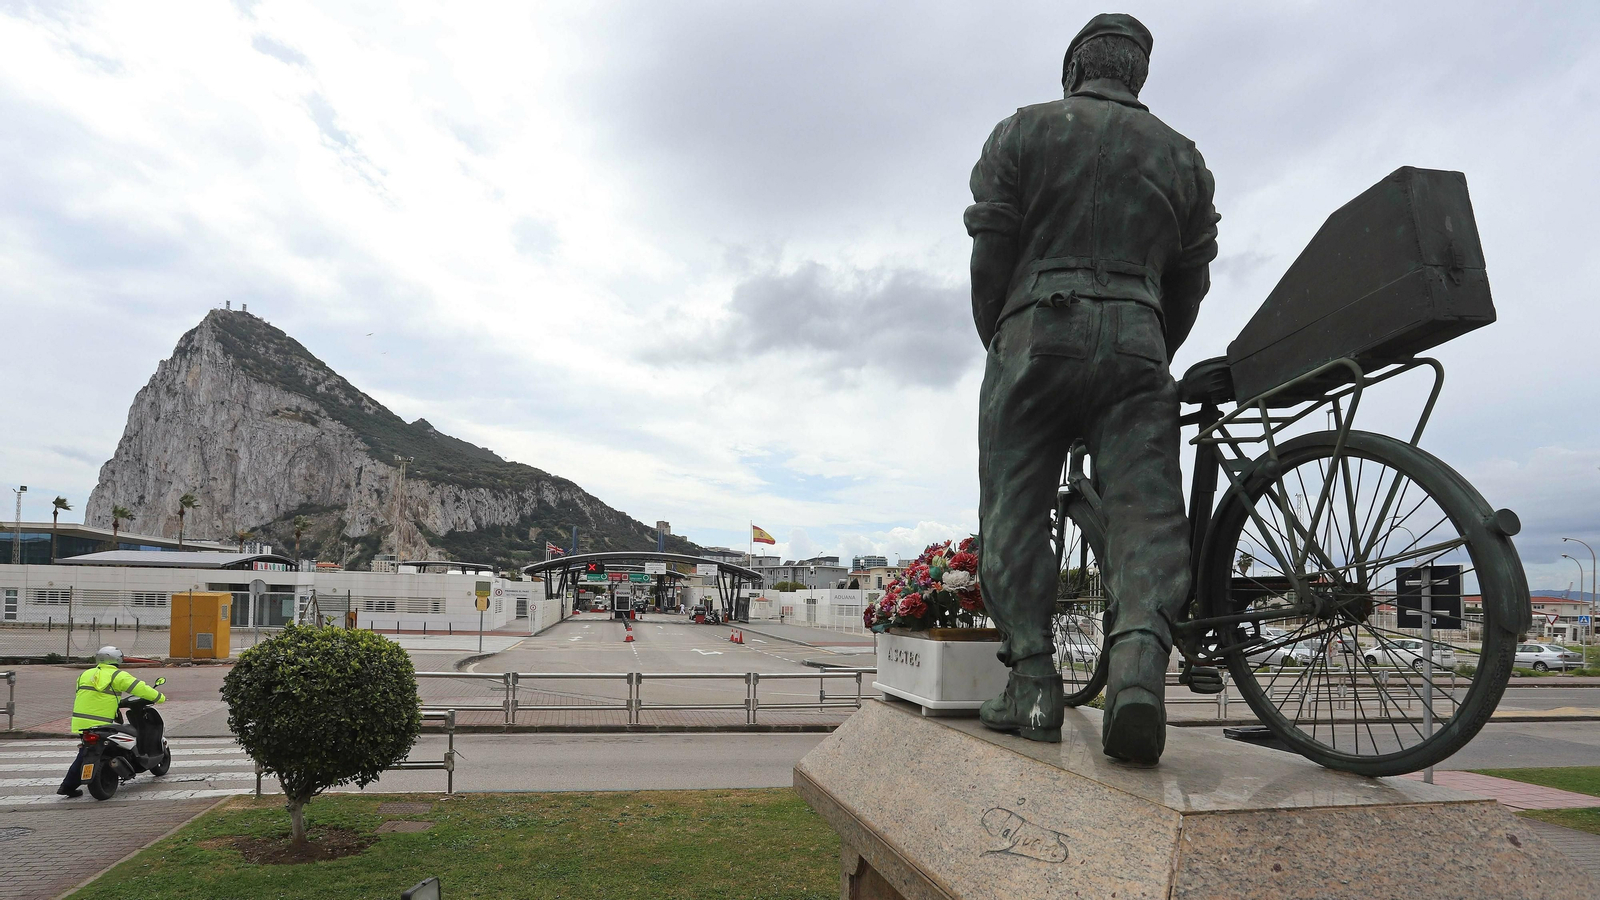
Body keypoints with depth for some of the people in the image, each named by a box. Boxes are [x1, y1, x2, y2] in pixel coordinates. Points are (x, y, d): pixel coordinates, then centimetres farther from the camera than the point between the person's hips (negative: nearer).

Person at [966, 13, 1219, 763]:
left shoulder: (1021, 132, 11)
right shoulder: (1180, 154, 20)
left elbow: (991, 255, 3)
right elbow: (1190, 280, 17)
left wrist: (996, 343, 15)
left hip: (1035, 335, -2)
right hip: (1135, 344, 2)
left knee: (1015, 512, 0)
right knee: (1147, 512, -4)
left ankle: (1032, 683, -6)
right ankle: (1139, 664, -25)